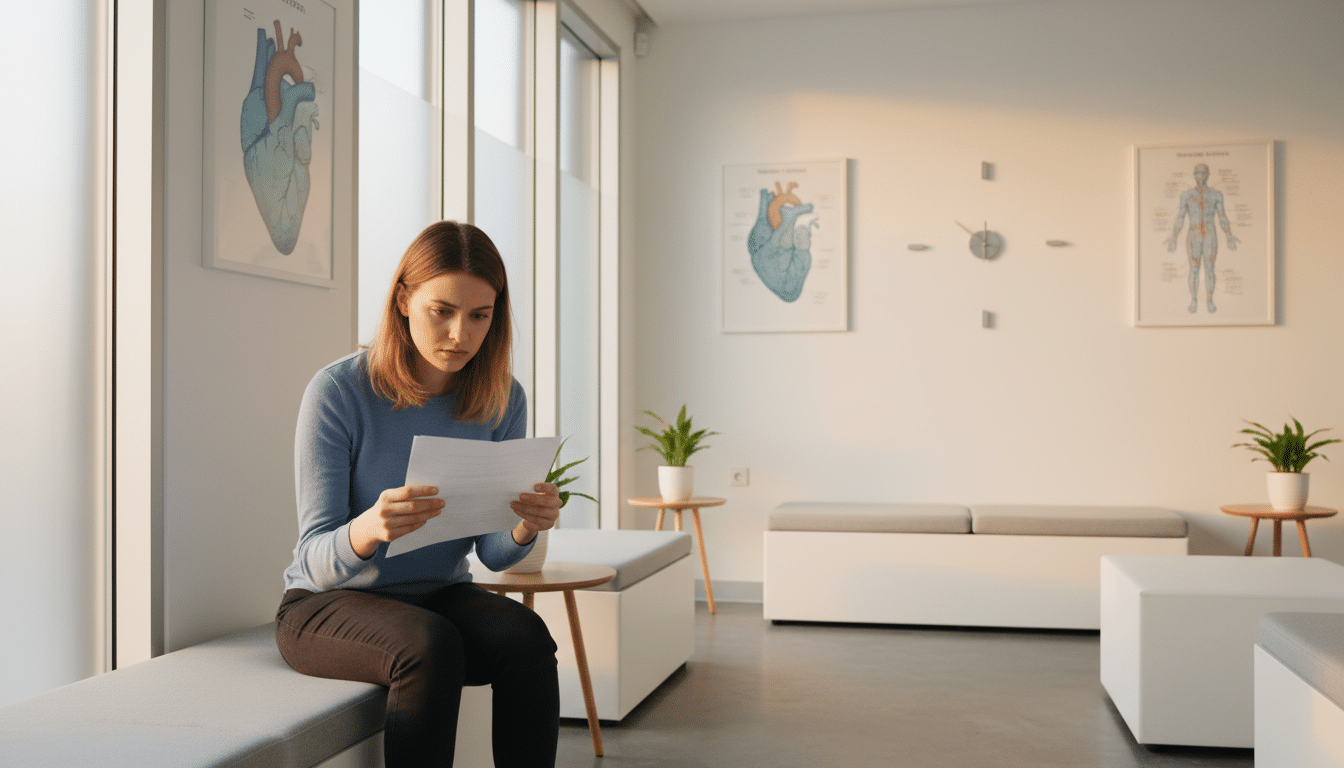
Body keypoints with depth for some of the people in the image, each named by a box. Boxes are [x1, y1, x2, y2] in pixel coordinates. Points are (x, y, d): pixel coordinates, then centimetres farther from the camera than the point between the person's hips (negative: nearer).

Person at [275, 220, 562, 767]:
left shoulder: (501, 400, -5)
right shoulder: (338, 391, -17)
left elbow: (492, 553, -4)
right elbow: (318, 561, -20)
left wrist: (526, 526, -29)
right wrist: (370, 528, -44)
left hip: (438, 596, 4)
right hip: (326, 604, -3)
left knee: (525, 635, -27)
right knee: (430, 644, -34)